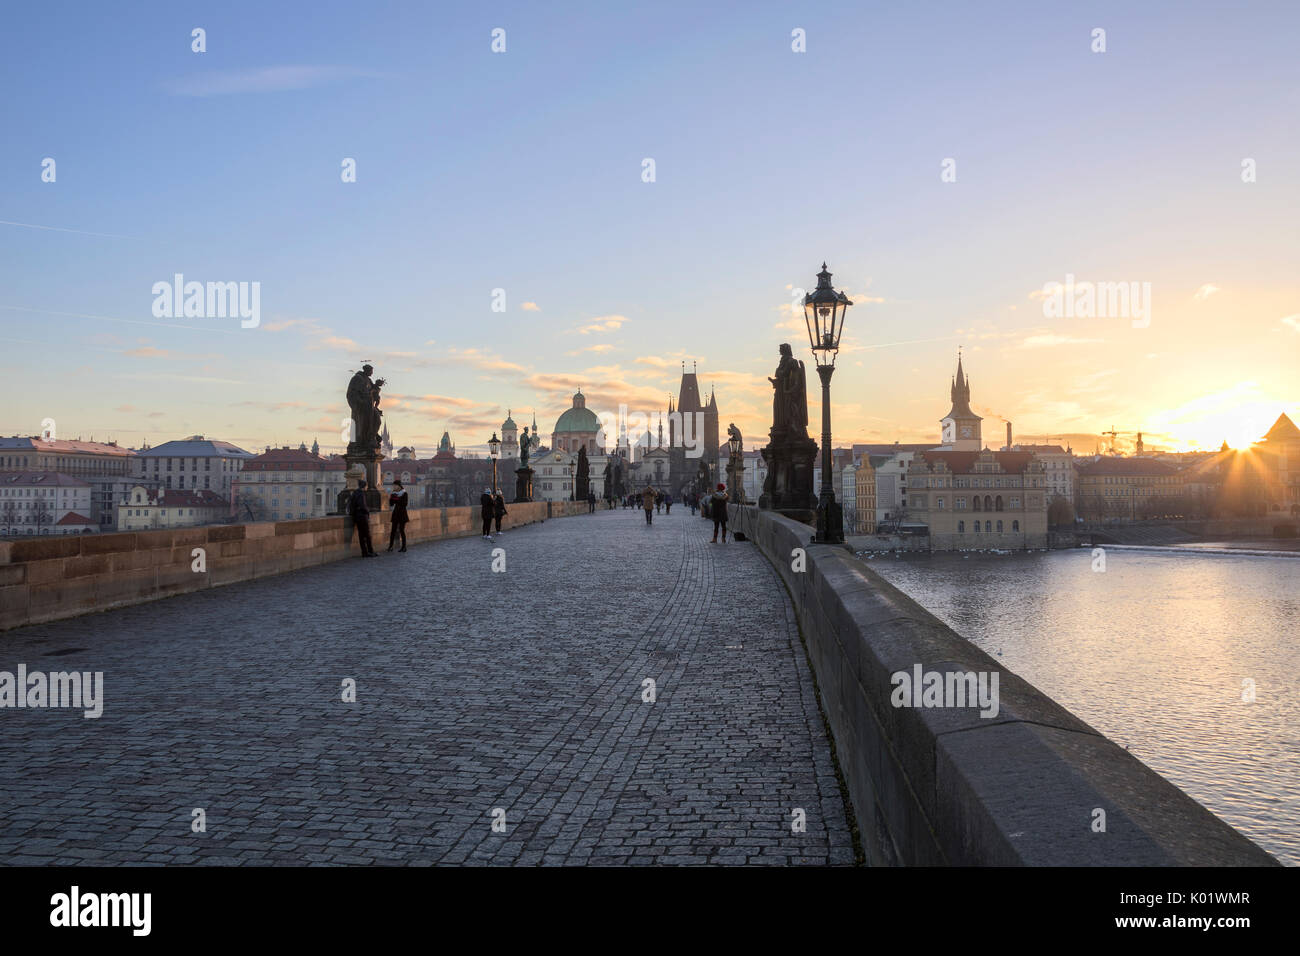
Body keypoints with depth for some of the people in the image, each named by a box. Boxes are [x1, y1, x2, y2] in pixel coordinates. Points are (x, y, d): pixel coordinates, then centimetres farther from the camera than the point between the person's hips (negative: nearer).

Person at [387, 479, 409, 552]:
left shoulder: (404, 493, -6)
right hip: (395, 513, 5)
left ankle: (404, 547, 4)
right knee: (393, 530, 0)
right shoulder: (394, 493, 9)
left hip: (402, 513, -5)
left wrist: (397, 500, -21)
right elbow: (391, 504, 8)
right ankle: (390, 546, 3)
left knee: (401, 530, -4)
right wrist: (390, 499, -9)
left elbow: (405, 503, -15)